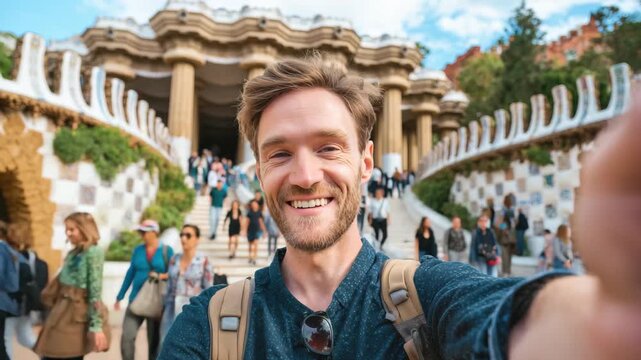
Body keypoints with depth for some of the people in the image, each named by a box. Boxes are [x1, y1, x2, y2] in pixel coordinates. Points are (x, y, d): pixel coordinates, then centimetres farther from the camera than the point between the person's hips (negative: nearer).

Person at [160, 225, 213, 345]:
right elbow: (170, 287, 12)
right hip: (173, 310, 5)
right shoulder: (174, 259, 6)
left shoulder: (204, 261, -8)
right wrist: (164, 311, 12)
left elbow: (209, 291, -6)